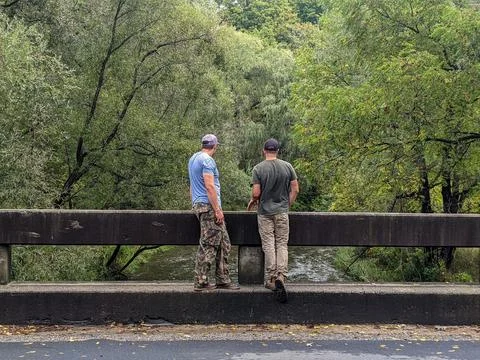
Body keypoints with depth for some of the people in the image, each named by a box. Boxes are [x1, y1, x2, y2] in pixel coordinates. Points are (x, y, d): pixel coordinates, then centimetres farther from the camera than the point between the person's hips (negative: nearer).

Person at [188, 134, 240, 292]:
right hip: (208, 206, -10)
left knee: (224, 244, 11)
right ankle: (200, 282, 0)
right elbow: (209, 186, -19)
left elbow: (193, 186, 25)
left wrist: (194, 203, 30)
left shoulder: (193, 158, 18)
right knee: (208, 245, -5)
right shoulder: (207, 160, -12)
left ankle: (222, 280, 13)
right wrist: (218, 209, -19)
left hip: (199, 205, 10)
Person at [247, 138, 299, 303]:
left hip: (264, 212, -1)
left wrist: (252, 201, 11)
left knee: (268, 246, 3)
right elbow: (295, 189, 1)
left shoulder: (258, 169, -8)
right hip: (282, 212, 1)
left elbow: (256, 193, -11)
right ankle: (281, 276, -11)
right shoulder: (287, 166, 0)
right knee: (282, 244, 5)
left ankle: (271, 280, 5)